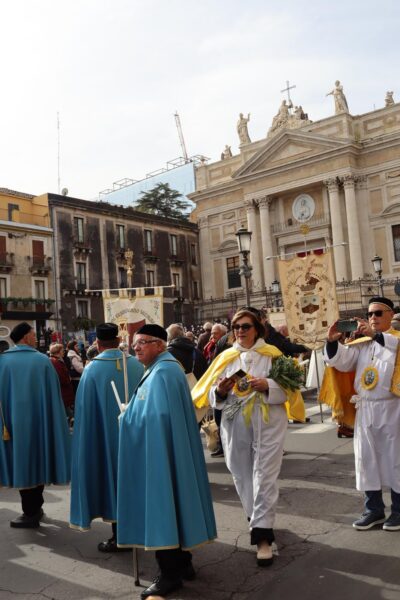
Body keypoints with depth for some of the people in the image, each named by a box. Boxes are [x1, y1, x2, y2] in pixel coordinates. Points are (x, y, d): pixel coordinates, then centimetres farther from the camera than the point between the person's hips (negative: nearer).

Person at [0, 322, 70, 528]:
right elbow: (53, 394, -1)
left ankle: (30, 514, 10)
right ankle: (36, 508, 25)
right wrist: (52, 422, 10)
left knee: (22, 464, 6)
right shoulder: (43, 360, -5)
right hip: (38, 420, 1)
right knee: (36, 462, 15)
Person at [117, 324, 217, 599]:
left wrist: (126, 417, -10)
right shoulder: (165, 367, 13)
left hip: (158, 451, -10)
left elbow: (155, 417, -24)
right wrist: (131, 414, 11)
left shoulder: (162, 372, -19)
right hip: (163, 449, 10)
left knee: (160, 506, -2)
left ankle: (171, 574, 8)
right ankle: (183, 563, 28)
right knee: (169, 504, 16)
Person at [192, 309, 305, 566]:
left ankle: (263, 536, -2)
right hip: (236, 426, 4)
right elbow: (211, 394, 7)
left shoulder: (272, 354, 0)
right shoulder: (225, 357, 8)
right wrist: (220, 391, -15)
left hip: (267, 425, -4)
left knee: (265, 477, -6)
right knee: (243, 476, 13)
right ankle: (260, 522, 34)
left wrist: (267, 385, -21)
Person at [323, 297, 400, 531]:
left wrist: (375, 335, -34)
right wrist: (332, 342, -17)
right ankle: (374, 510, 23)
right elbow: (341, 361, -1)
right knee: (367, 459, 10)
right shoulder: (361, 343, 11)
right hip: (365, 409, 5)